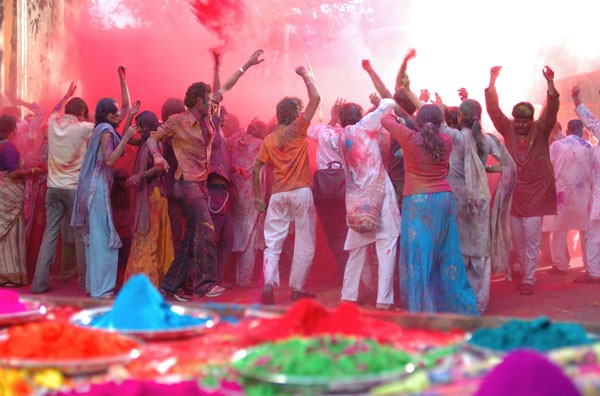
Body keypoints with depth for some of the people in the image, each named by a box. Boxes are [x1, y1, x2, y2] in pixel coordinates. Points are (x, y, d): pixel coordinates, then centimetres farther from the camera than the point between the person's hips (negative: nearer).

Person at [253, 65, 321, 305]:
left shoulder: (269, 140, 9)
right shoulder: (297, 129, -3)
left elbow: (256, 168, 5)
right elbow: (315, 98, -5)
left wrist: (258, 196, 12)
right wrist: (304, 74, 6)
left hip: (278, 195, 4)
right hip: (300, 192, -4)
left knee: (272, 244, 6)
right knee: (305, 243, 7)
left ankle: (268, 283, -12)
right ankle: (297, 288, 7)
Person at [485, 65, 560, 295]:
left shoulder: (541, 130, -1)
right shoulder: (508, 130, 4)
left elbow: (552, 110, -14)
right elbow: (493, 109, -2)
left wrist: (550, 83, -27)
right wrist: (492, 81, -11)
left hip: (535, 194, -3)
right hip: (513, 193, 3)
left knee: (531, 239, -3)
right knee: (517, 239, 9)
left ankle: (529, 280, 2)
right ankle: (523, 273, 22)